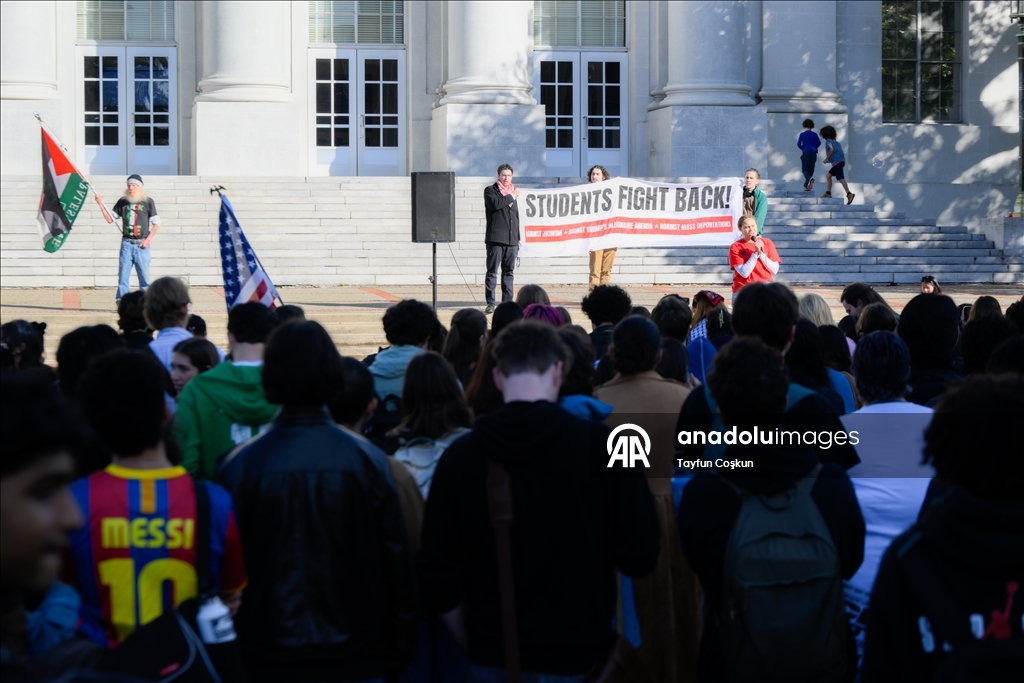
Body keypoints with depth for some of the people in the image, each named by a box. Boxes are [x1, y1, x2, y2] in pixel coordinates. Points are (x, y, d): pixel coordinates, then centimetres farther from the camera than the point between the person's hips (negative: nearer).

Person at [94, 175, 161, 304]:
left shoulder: (148, 201, 1)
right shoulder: (123, 201, 9)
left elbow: (156, 224, 3)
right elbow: (110, 219, 12)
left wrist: (148, 240, -7)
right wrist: (101, 204, 0)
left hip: (141, 245, -2)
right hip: (126, 244, 2)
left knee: (144, 275, 0)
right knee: (123, 274, -2)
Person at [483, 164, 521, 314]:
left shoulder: (513, 193, 21)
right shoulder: (490, 190, 4)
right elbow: (495, 203, -18)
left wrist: (518, 238, 21)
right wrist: (511, 196, -7)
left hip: (512, 240, 6)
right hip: (495, 239, -6)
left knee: (508, 272, 5)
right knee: (492, 271, -6)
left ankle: (507, 302, 7)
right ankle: (490, 303, -8)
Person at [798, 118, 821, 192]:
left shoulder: (802, 134, -1)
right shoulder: (814, 134, 6)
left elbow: (799, 144, -5)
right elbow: (819, 143, -2)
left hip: (806, 153, -3)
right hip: (813, 153, 3)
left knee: (805, 169, -2)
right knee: (811, 169, 11)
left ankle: (810, 179, -34)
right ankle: (806, 185, 9)